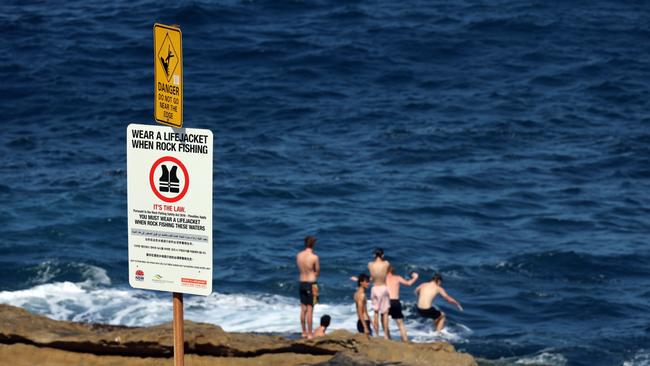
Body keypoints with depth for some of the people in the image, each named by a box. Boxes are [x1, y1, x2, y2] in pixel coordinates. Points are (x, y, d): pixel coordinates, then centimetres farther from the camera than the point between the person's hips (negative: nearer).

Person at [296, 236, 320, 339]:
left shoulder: (298, 256, 1)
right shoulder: (314, 257, -16)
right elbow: (317, 271, -4)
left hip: (302, 283, 5)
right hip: (311, 283, -5)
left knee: (303, 309, 13)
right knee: (310, 309, -2)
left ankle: (304, 332, 20)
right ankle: (310, 334, 1)